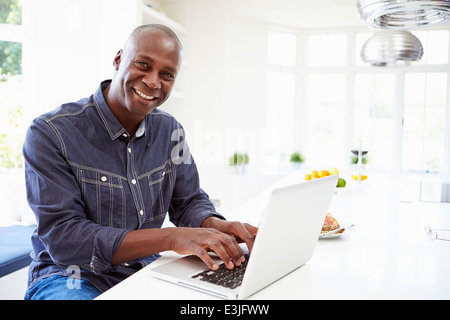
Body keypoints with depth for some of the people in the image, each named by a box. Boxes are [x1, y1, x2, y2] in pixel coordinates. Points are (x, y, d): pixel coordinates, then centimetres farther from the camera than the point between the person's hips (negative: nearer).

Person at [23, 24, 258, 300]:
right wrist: (170, 238, -31)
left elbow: (189, 200, 8)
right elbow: (63, 237, -21)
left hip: (147, 270, 5)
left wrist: (216, 226, -17)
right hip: (70, 277, -4)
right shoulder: (50, 133, -15)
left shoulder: (169, 130, 2)